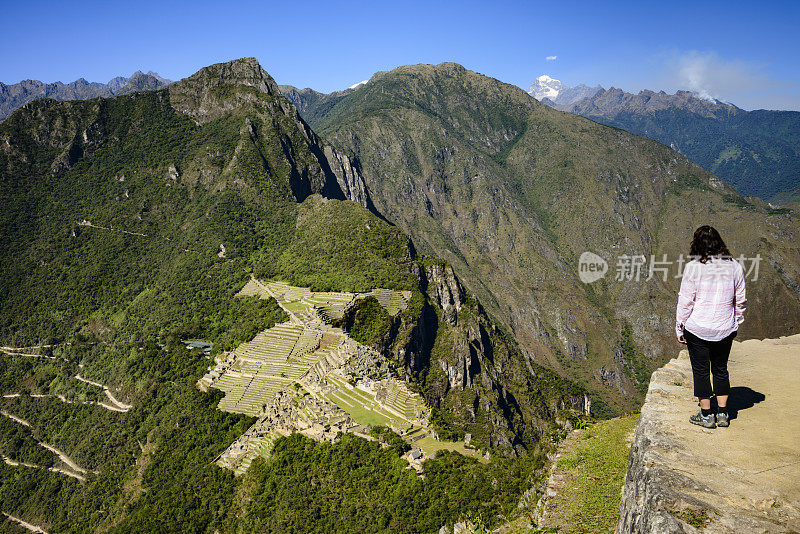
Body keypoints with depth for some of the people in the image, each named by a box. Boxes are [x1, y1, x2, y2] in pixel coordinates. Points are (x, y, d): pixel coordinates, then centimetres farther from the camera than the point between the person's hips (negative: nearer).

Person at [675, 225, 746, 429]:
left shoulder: (693, 267, -14)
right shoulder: (735, 267, -1)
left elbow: (685, 301, -11)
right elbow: (740, 301, 7)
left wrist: (679, 328, 0)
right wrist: (736, 325, 20)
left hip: (697, 328, -4)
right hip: (725, 329, 4)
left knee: (701, 370, 7)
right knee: (720, 369, 18)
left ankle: (706, 415, 14)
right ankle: (723, 414, 24)